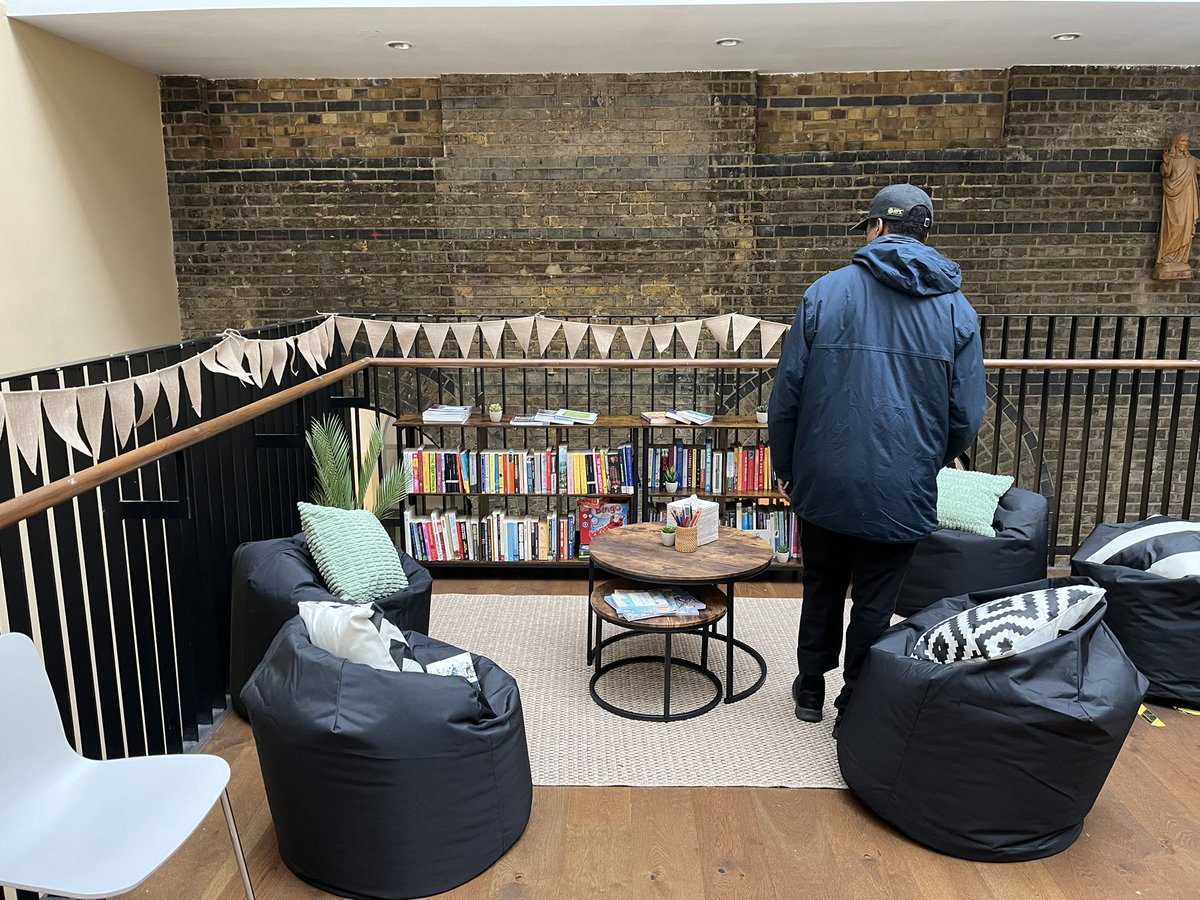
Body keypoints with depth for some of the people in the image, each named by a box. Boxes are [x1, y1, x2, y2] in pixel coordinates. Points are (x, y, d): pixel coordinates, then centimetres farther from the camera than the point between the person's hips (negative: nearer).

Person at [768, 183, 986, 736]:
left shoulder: (827, 291, -5)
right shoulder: (956, 311, -2)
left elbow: (787, 391, -5)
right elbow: (966, 417, -1)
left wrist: (784, 468, 7)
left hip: (823, 483, 1)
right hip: (899, 493, 0)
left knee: (822, 590, 20)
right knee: (874, 605, 14)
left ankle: (811, 690, 35)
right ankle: (855, 710, 26)